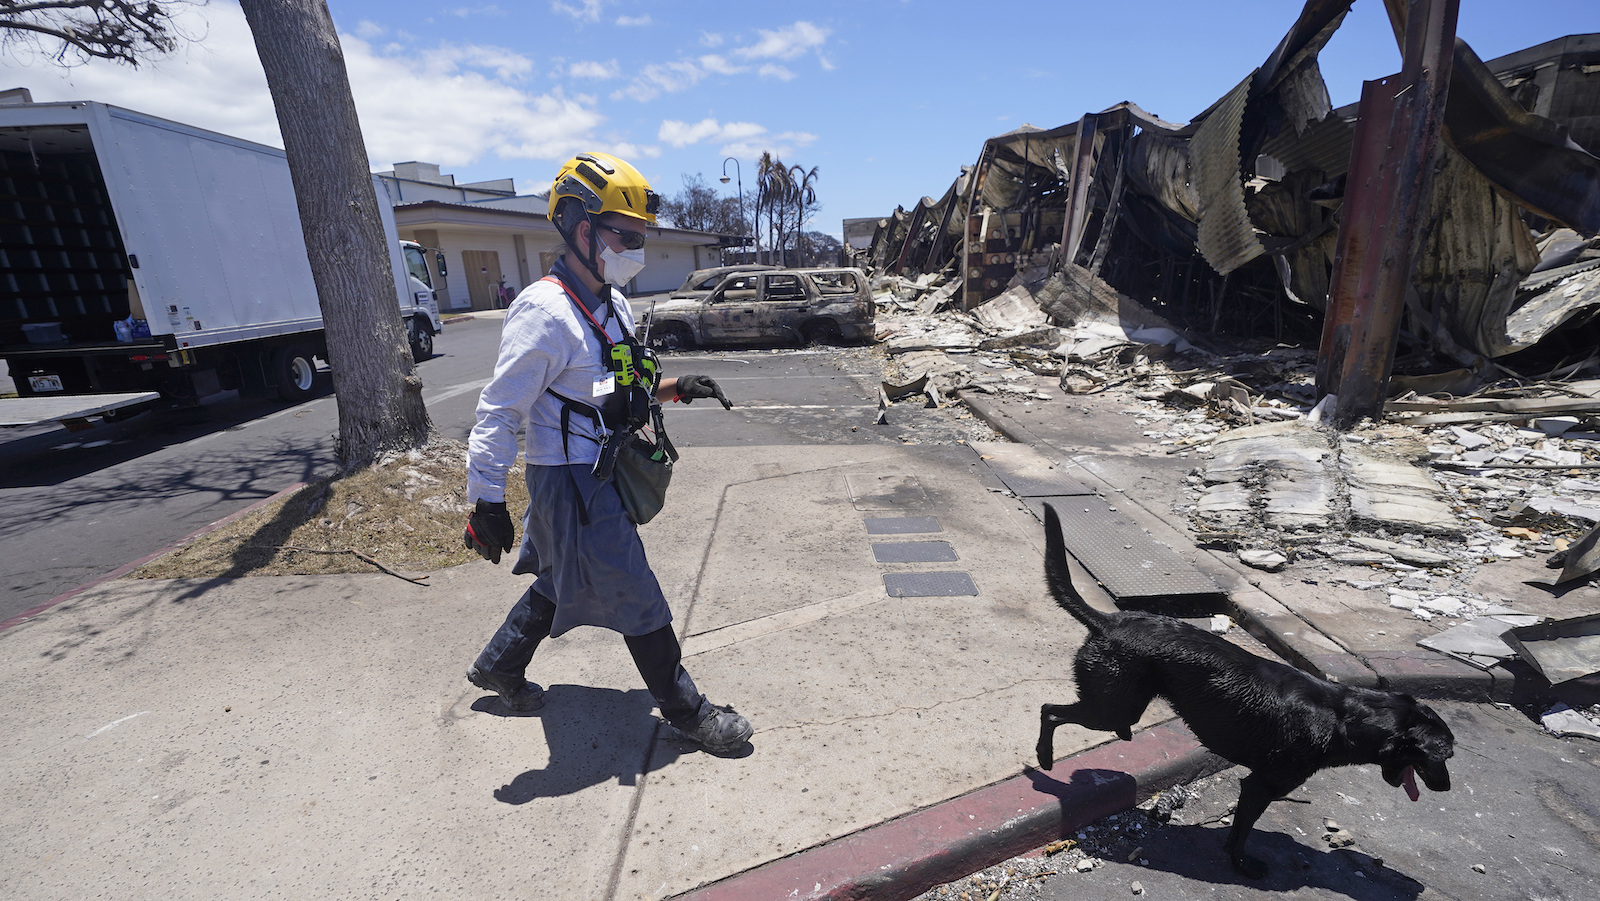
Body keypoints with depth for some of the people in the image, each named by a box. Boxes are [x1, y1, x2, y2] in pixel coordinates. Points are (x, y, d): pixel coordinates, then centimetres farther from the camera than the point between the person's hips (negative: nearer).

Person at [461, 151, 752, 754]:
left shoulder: (611, 305, 8)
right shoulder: (544, 313, -21)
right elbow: (499, 412, -20)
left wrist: (674, 388, 3)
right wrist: (486, 503, -19)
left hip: (602, 473, 9)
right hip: (571, 483, -9)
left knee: (561, 582, 24)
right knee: (637, 599, 2)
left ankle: (497, 666, 47)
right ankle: (685, 710, 21)